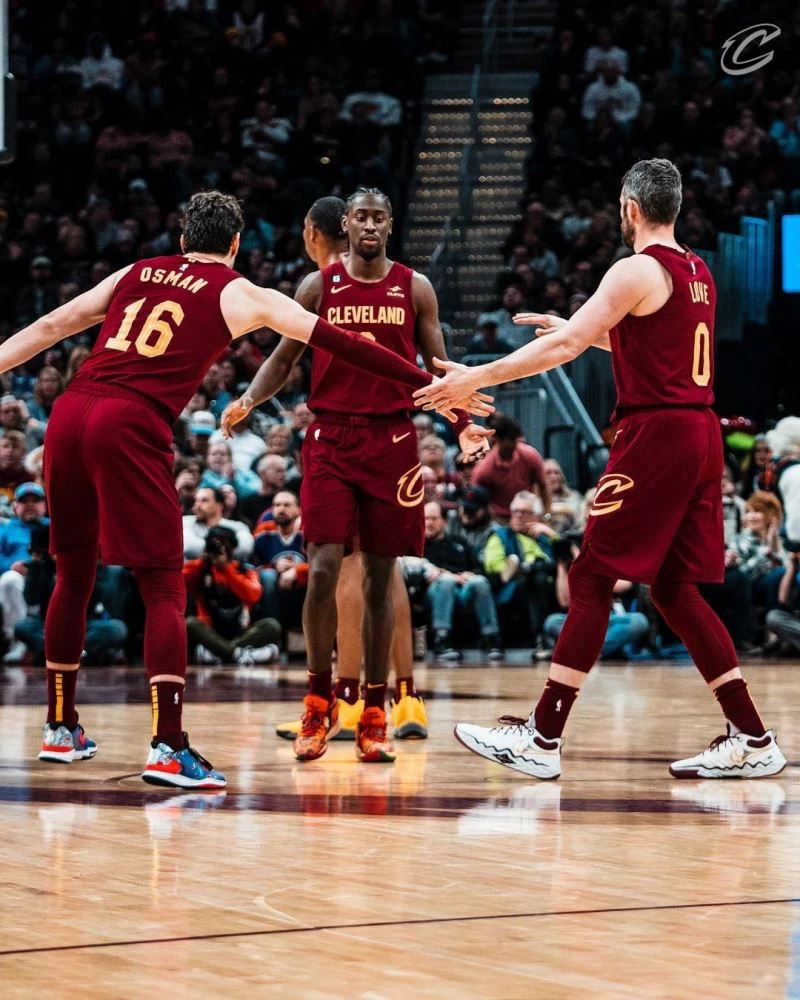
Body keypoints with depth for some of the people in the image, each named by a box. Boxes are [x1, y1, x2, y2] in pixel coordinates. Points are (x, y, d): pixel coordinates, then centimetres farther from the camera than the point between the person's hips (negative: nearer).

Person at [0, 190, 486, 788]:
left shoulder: (135, 273, 24)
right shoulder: (239, 294, 10)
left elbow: (51, 326, 24)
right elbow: (338, 342, 7)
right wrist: (433, 385, 9)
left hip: (70, 413, 5)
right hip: (131, 428, -5)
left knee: (74, 577, 19)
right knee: (164, 588, -1)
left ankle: (61, 728, 29)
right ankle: (169, 749, -11)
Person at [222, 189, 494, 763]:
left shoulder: (415, 288, 6)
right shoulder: (318, 286, 5)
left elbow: (437, 366, 9)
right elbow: (285, 357, 9)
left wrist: (463, 423, -7)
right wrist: (248, 401, -8)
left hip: (392, 440, 1)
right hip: (331, 437, 0)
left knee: (380, 576, 4)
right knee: (323, 569, -12)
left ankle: (374, 715, 10)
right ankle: (320, 701, 2)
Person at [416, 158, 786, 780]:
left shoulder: (639, 271, -10)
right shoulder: (698, 273, 16)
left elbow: (563, 348, -16)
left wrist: (476, 378, -13)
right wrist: (582, 329, 35)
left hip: (656, 436, -8)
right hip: (701, 434, 8)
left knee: (592, 581, -4)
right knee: (674, 588, 13)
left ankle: (543, 740, -4)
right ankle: (753, 742, 10)